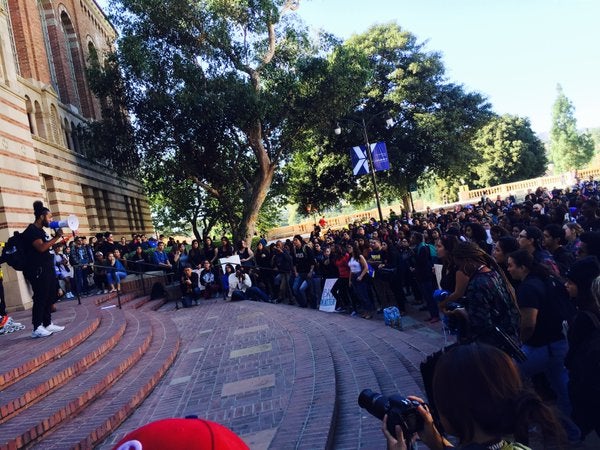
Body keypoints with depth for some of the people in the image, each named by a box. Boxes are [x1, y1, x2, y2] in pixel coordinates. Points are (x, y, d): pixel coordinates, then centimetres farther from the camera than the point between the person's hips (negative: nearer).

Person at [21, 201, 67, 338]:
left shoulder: (40, 231, 19)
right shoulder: (31, 230, -12)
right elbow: (41, 247, -24)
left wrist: (60, 243, 13)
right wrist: (56, 237, -20)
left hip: (47, 269, 10)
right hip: (38, 271, -10)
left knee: (49, 297, 12)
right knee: (40, 298, -8)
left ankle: (48, 324, 20)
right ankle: (37, 328, -4)